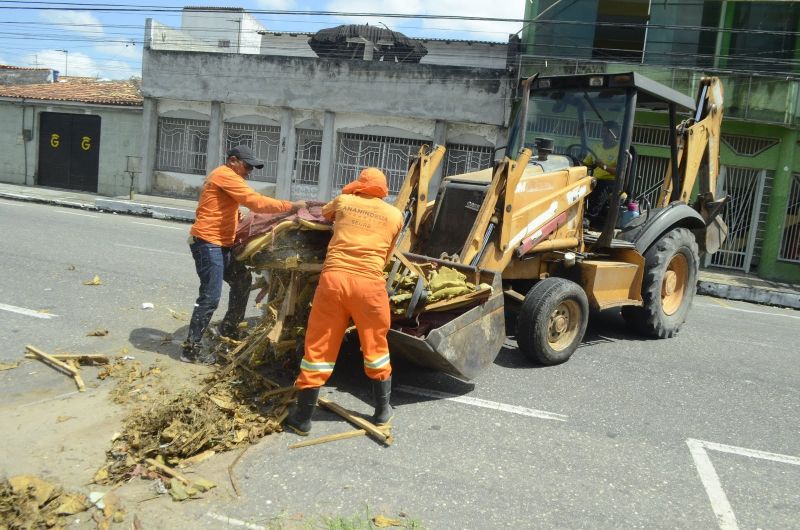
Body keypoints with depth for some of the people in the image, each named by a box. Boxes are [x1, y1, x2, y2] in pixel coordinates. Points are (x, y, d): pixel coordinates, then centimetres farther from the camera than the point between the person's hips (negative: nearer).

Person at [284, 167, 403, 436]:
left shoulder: (343, 201, 14)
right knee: (375, 347, 18)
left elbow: (325, 213, 38)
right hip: (369, 283, 0)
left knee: (319, 347, 9)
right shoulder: (395, 215, 12)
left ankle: (303, 417, 18)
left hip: (334, 277, 1)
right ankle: (382, 410, 31)